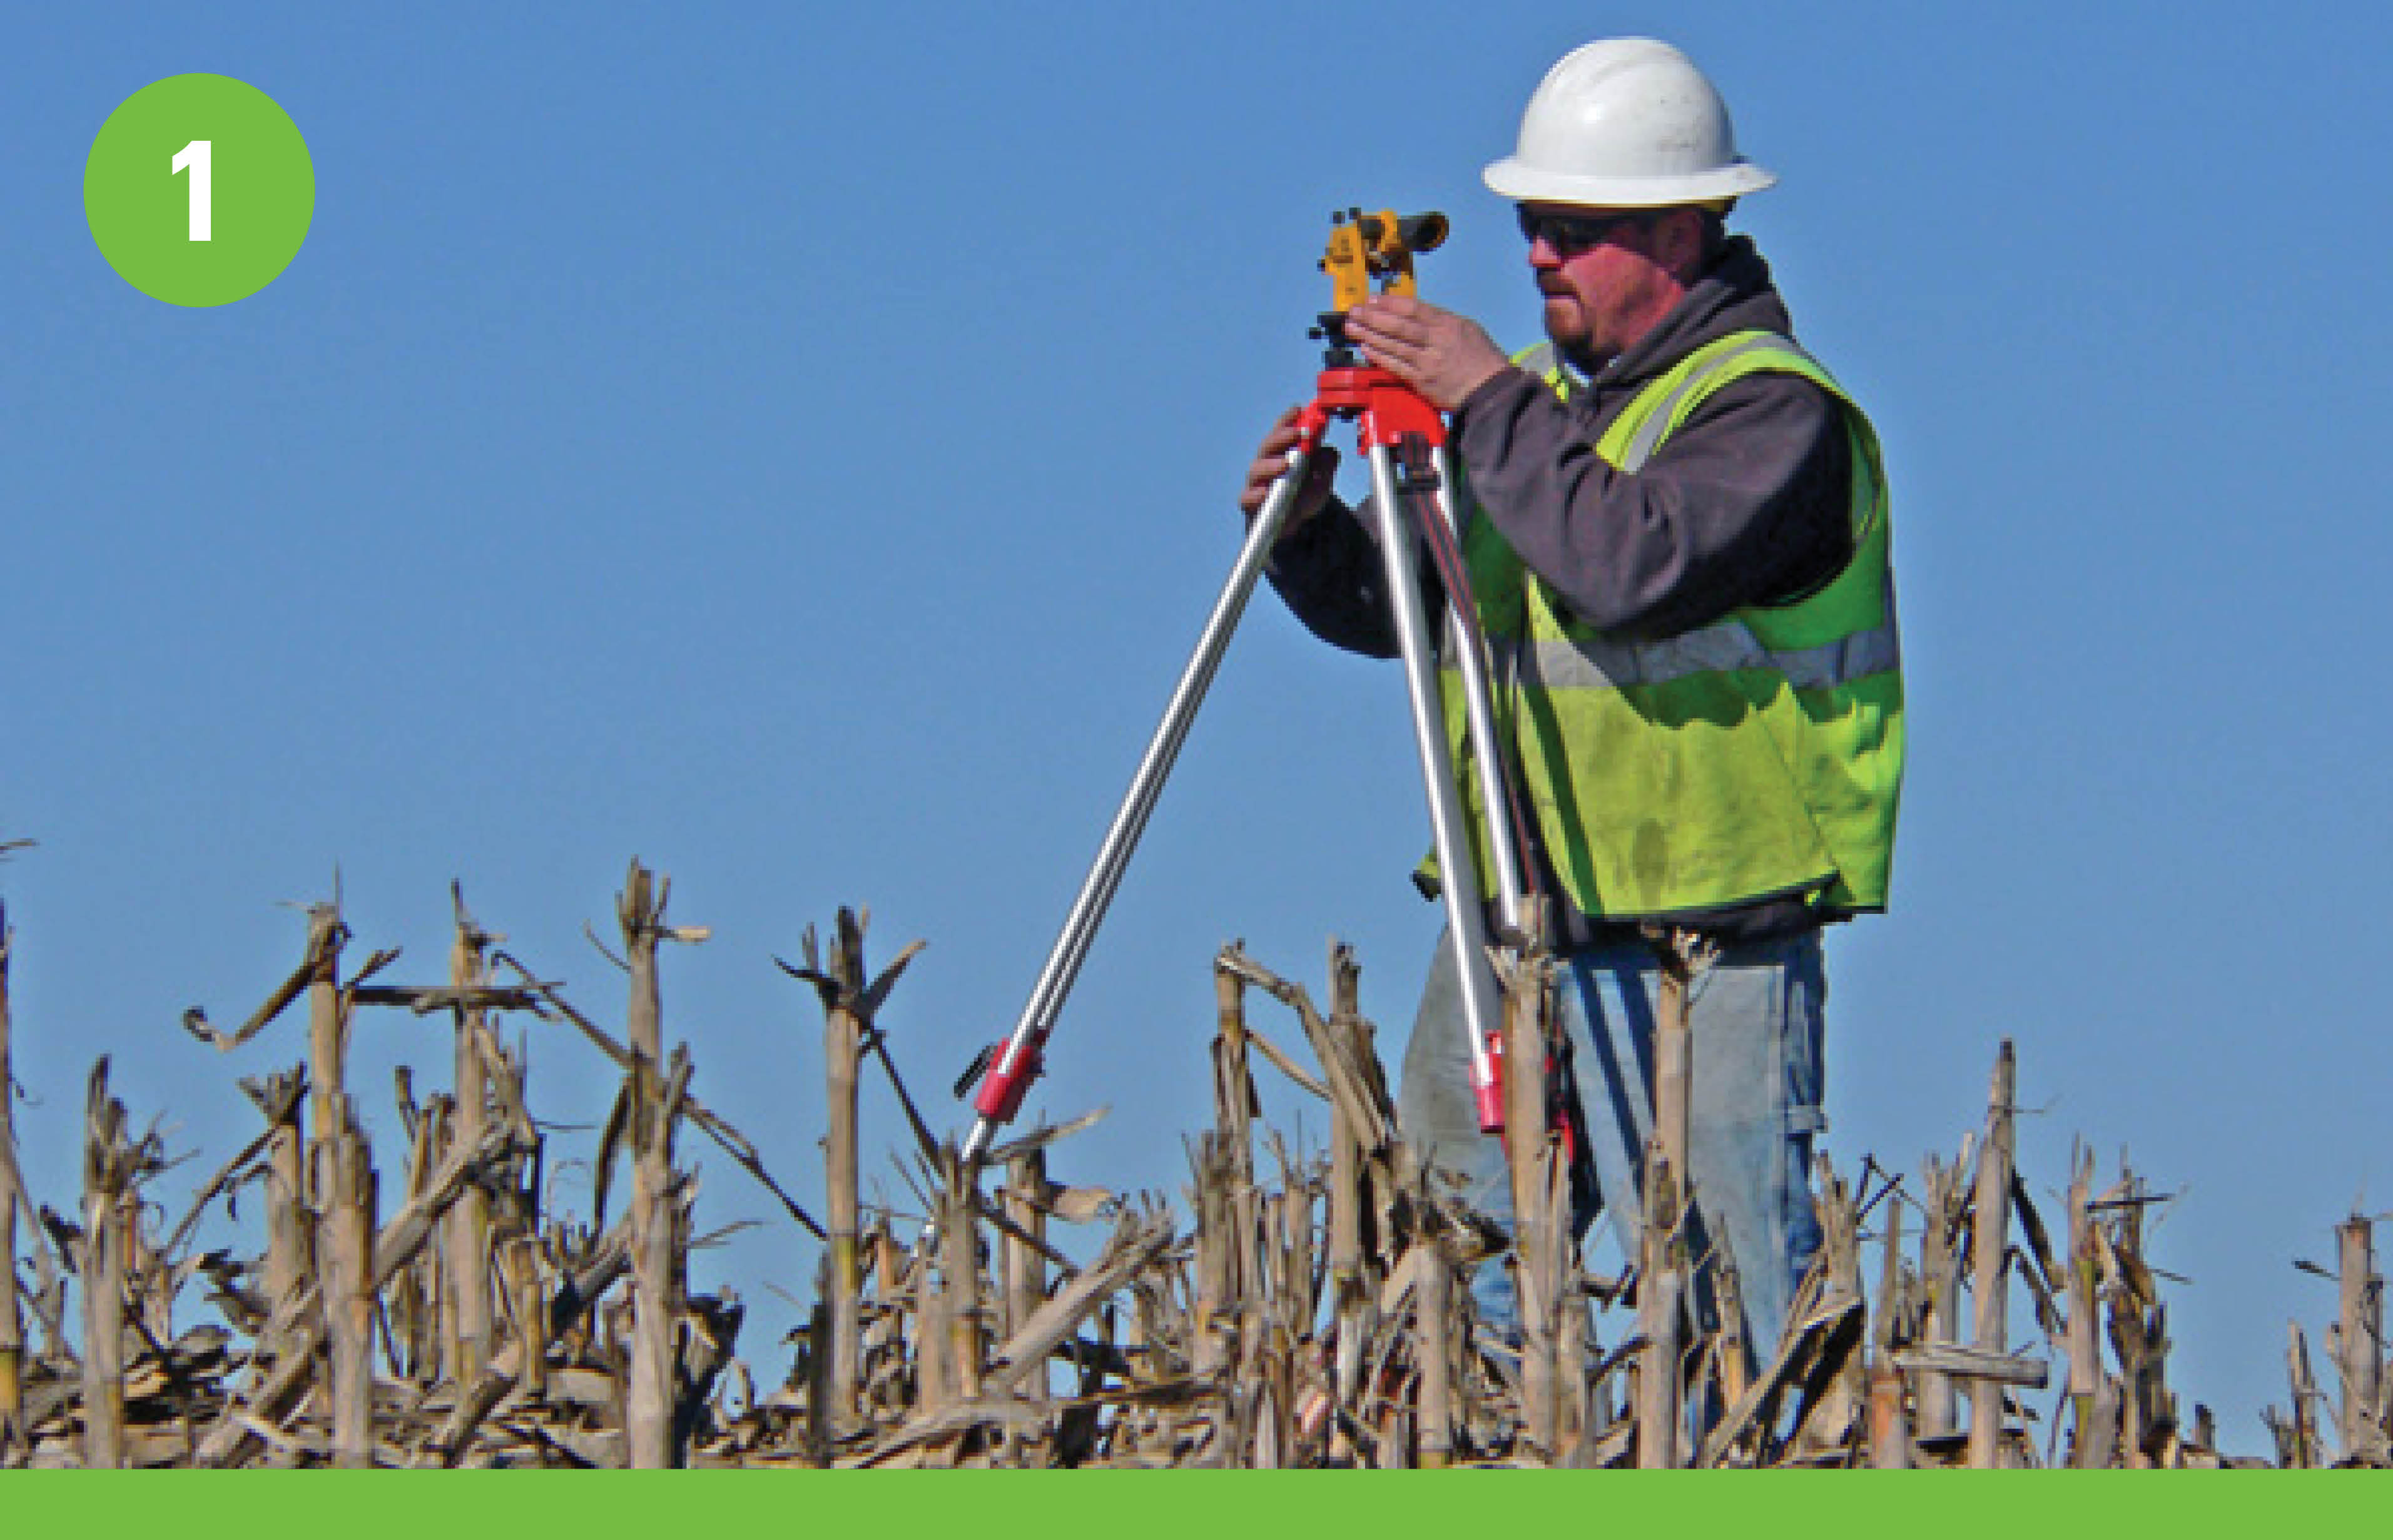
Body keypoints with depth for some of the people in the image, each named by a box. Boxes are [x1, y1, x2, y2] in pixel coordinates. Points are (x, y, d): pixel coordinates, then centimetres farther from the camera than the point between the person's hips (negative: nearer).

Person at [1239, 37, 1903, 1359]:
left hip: (1713, 941, -7)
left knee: (1737, 1278, -8)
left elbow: (1638, 566, -26)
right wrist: (1307, 532, 0)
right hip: (1528, 924, 8)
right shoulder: (1554, 404, 17)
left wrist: (1490, 404, -19)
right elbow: (1397, 610, 20)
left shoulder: (1772, 411, -9)